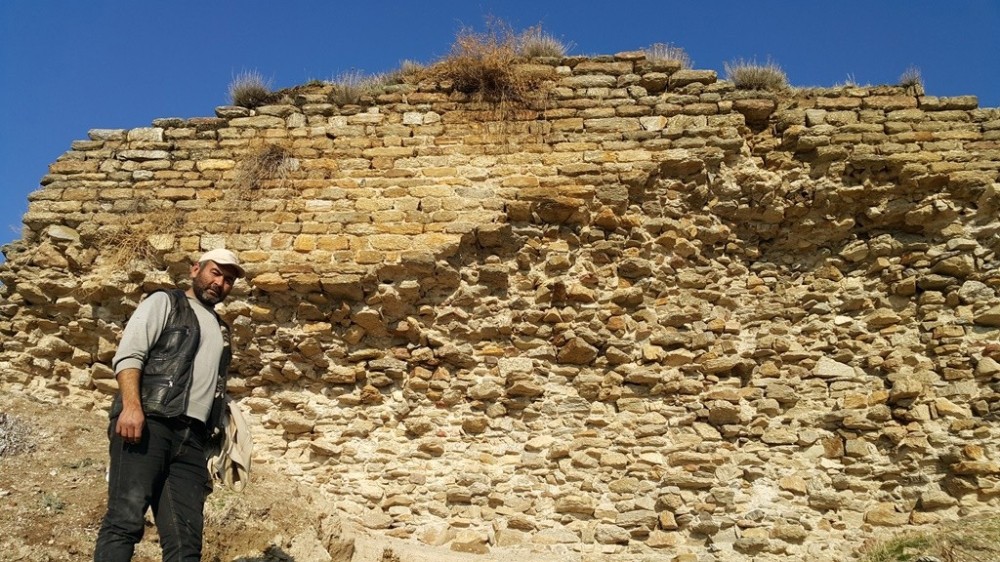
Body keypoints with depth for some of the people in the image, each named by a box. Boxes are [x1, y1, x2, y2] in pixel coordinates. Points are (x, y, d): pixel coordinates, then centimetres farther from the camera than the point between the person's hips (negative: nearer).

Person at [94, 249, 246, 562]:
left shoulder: (220, 330, 30)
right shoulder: (165, 302, 12)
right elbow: (128, 354, -2)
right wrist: (131, 406, -19)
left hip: (192, 438, 6)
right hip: (148, 423, -6)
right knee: (126, 520, -17)